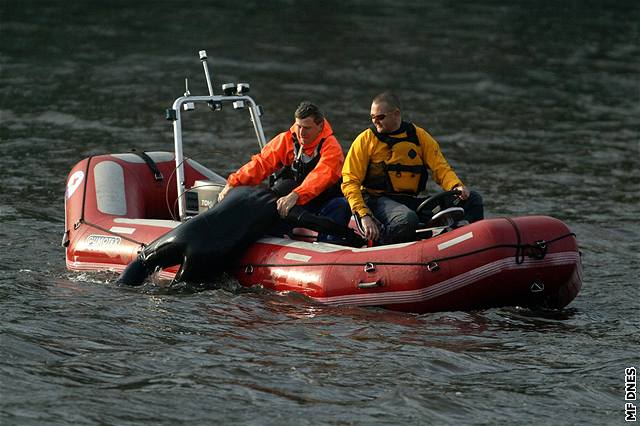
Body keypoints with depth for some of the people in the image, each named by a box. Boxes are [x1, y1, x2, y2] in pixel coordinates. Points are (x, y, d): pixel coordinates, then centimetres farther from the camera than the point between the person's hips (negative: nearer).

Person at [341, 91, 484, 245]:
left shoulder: (419, 136, 11)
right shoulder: (365, 140, 2)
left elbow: (441, 168, 9)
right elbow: (350, 182, -3)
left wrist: (457, 187, -14)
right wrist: (364, 215, -18)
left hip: (412, 202, 4)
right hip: (378, 200, -4)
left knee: (473, 199, -8)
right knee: (407, 220, -40)